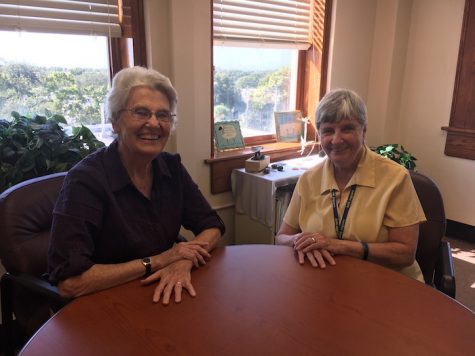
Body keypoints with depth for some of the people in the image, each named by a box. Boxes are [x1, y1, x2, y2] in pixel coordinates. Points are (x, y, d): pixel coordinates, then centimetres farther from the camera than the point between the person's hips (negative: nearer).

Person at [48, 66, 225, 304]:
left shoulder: (171, 168, -2)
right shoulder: (86, 179, -18)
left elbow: (212, 226, 1)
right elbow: (69, 282, -24)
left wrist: (183, 262, -19)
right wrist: (158, 261, -19)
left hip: (164, 296, 6)